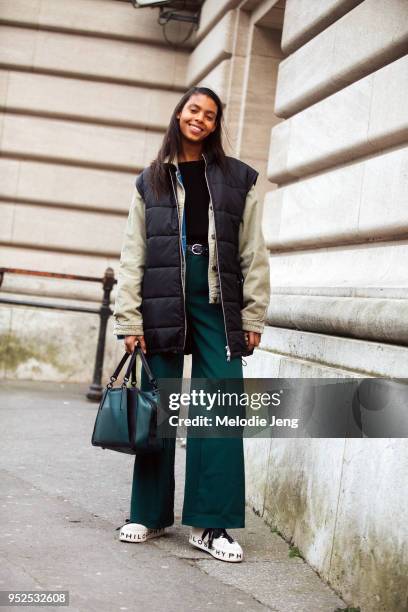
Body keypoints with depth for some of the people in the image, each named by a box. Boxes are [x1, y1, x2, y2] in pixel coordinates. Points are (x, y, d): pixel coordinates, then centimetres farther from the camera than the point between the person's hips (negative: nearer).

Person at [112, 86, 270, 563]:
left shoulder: (238, 179, 10)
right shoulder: (151, 181, 11)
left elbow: (253, 254, 7)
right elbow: (132, 255, 6)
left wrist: (253, 317, 0)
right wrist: (129, 319, -3)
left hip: (218, 305, 0)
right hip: (162, 303, 0)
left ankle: (211, 523, 1)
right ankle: (150, 514, 14)